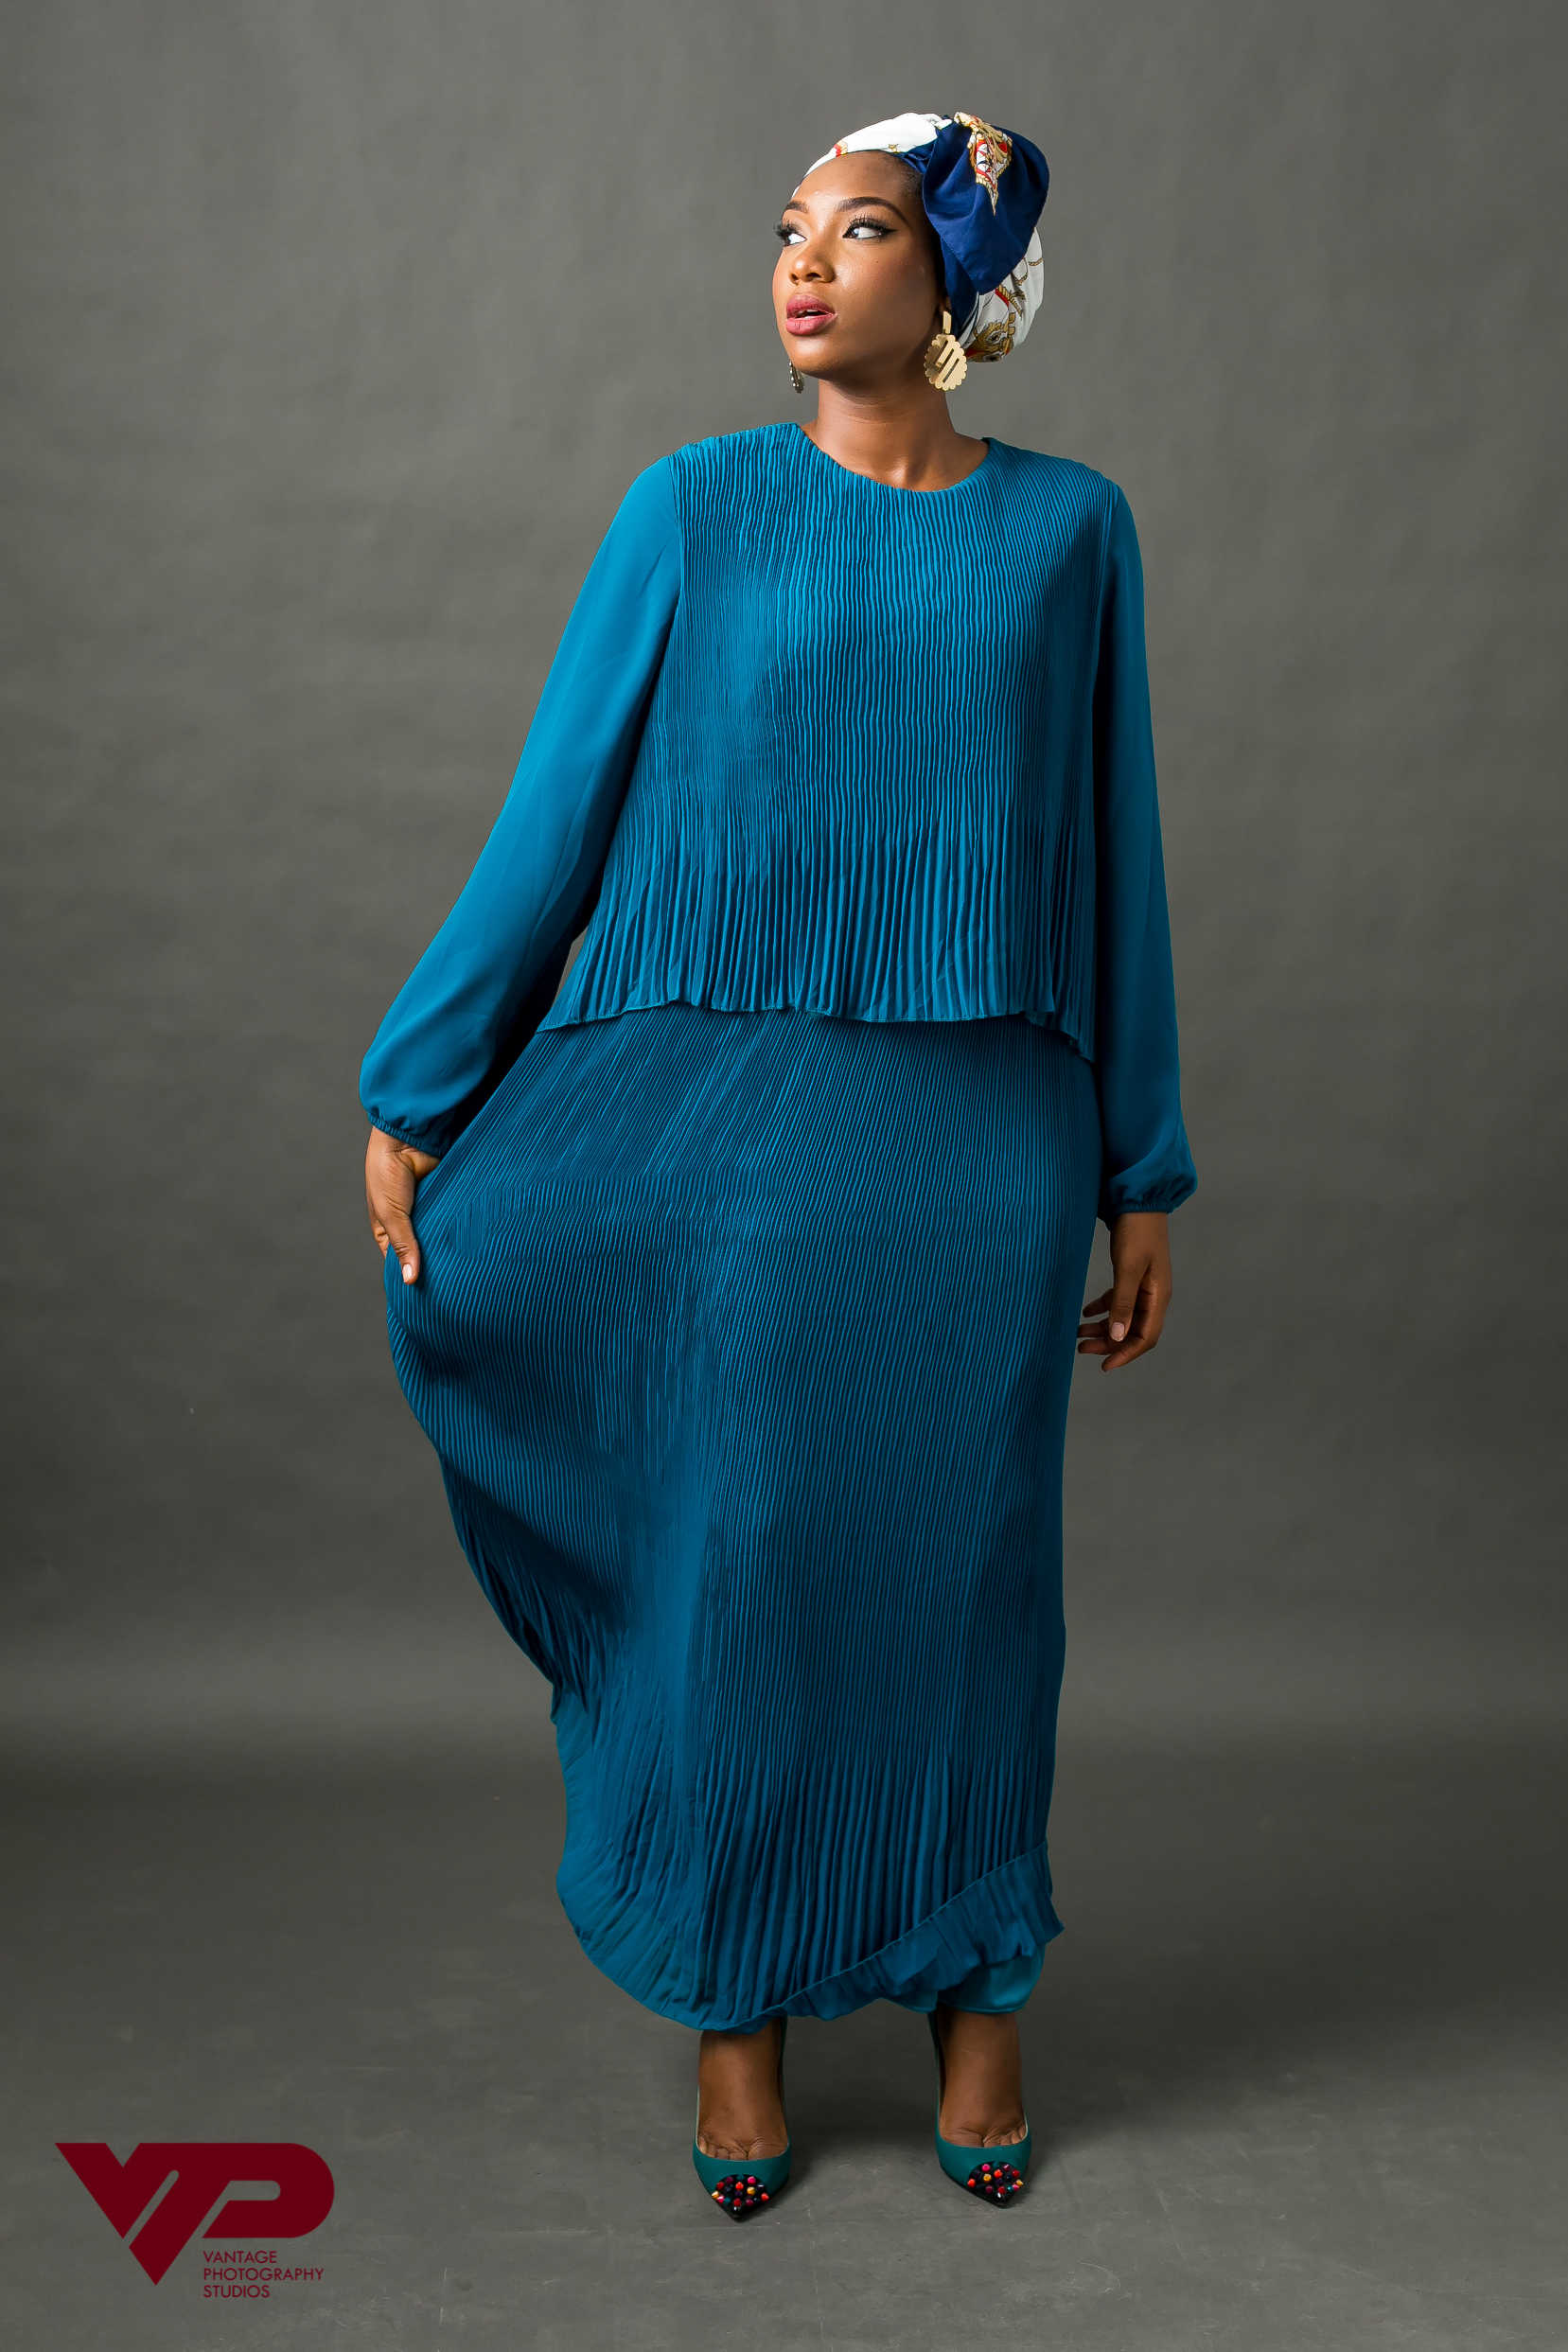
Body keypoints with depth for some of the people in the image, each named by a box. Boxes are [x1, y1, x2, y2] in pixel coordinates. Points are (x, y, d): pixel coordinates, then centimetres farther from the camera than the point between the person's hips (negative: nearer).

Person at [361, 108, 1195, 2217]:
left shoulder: (1066, 528, 6)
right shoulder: (697, 508, 3)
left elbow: (1108, 861, 7)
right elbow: (555, 814, 2)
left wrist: (1142, 1175, 7)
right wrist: (413, 1095, 0)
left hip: (976, 1137, 1)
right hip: (730, 1119, -1)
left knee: (958, 1571, 10)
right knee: (734, 1565, 5)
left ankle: (980, 1994, 32)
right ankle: (737, 2011, 26)